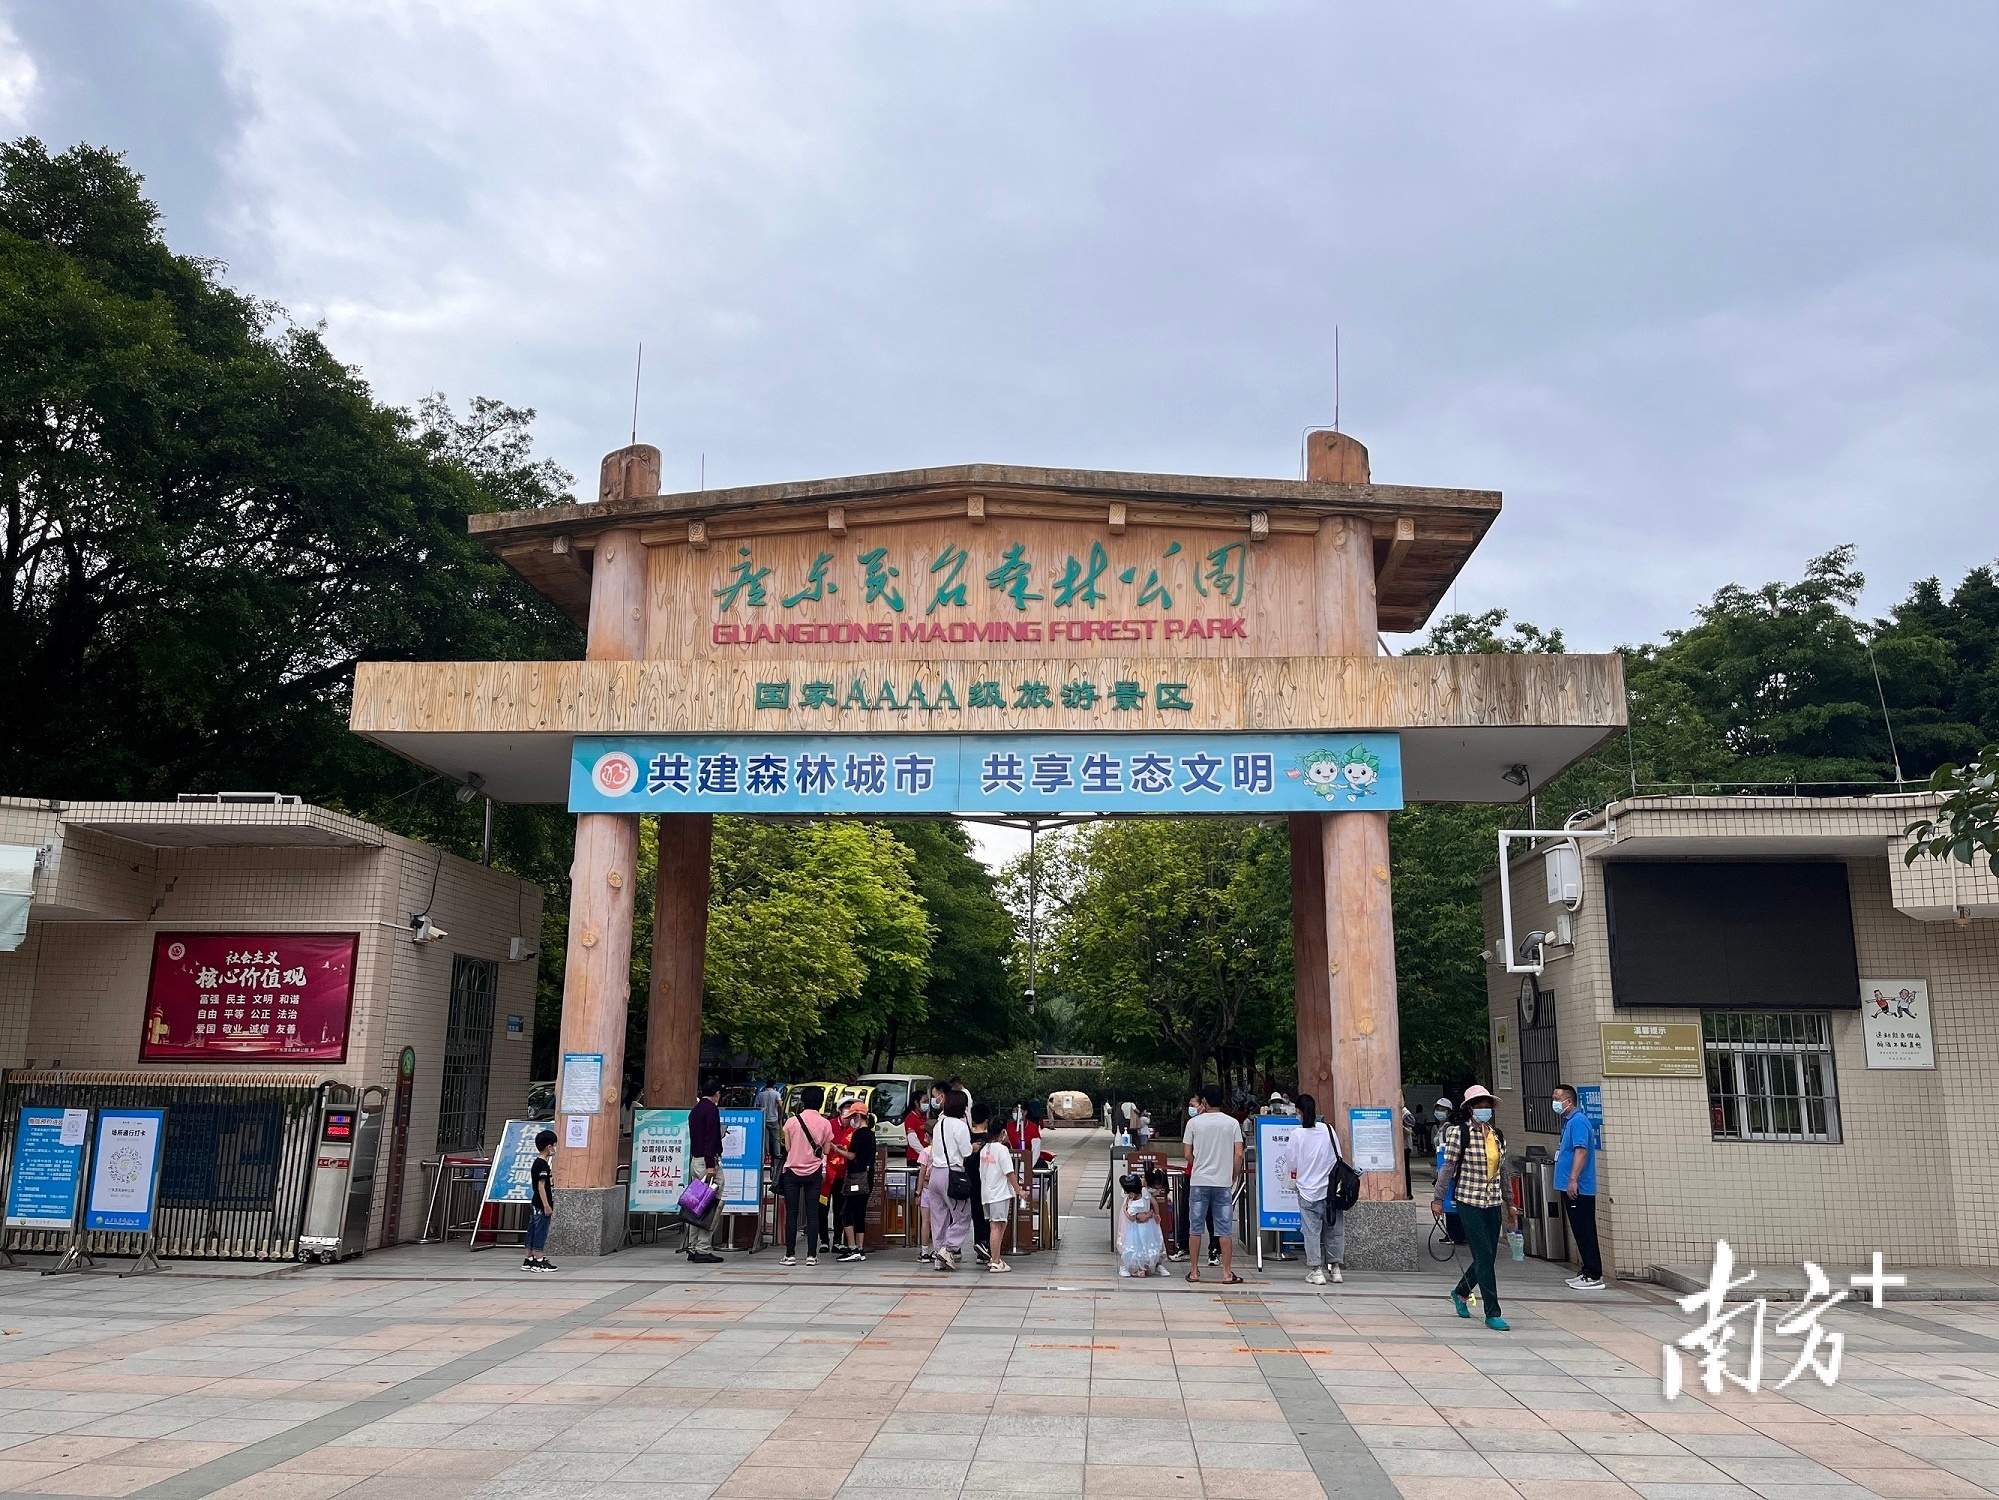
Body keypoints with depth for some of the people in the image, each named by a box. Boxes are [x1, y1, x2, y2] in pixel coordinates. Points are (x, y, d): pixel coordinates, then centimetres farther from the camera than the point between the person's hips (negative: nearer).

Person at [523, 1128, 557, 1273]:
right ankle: (539, 1261, -1)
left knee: (533, 1232, 12)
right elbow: (541, 1186, -20)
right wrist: (547, 1206, -20)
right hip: (541, 1205, -10)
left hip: (535, 1205, 10)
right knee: (540, 1232, -5)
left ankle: (528, 1260, 17)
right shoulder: (543, 1165, -16)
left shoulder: (537, 1163, 14)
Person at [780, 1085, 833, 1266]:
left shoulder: (792, 1121, -4)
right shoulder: (825, 1123, -2)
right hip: (814, 1172, 1)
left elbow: (787, 1147, 1)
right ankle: (811, 1255, 1)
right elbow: (826, 1151, 1)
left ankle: (790, 1255, 3)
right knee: (812, 1214, 3)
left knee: (791, 1214, 3)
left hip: (793, 1171, -1)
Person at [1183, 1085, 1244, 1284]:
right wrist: (1234, 1178, 9)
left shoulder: (1194, 1122, -2)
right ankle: (1227, 1273, 4)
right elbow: (1238, 1155, -4)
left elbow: (1188, 1154, 1)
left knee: (1196, 1228, 8)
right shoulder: (1232, 1123, -1)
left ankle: (1194, 1271, 12)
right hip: (1223, 1182, 0)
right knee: (1225, 1229, 5)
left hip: (1198, 1181, 0)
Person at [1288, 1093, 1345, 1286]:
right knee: (1334, 1228, 12)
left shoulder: (1297, 1134, -10)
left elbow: (1293, 1165, -5)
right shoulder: (1328, 1129, -2)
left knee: (1312, 1230, 3)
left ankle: (1316, 1270, 3)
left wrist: (1296, 1175, 15)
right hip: (1331, 1188, 3)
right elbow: (1338, 1159, 5)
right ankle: (1336, 1268, 17)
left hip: (1308, 1191, -3)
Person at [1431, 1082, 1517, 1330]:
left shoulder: (1498, 1135, 9)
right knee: (1484, 1257, -6)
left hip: (1493, 1203, 6)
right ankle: (1492, 1314, 0)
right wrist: (1438, 1199, -7)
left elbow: (1502, 1172, 17)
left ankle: (1460, 1292, 34)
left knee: (1489, 1257, 10)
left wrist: (1508, 1203, 19)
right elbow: (1447, 1167, -6)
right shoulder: (1459, 1133, -8)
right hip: (1469, 1202, -6)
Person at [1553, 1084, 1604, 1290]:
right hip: (1571, 1188, 10)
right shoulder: (1569, 1122, 17)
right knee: (1581, 1232, 14)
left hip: (1578, 1189, -10)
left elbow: (1581, 1151, -24)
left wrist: (1573, 1180, -29)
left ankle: (1594, 1277, -5)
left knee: (1585, 1233, -7)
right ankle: (1588, 1272, 20)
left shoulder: (1578, 1121, -15)